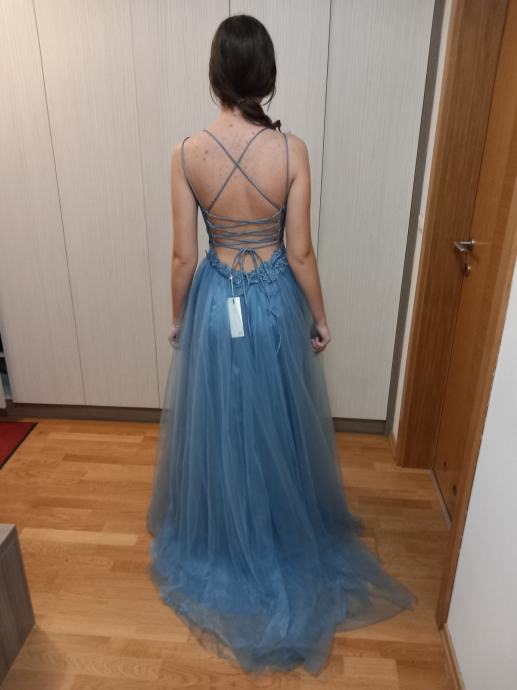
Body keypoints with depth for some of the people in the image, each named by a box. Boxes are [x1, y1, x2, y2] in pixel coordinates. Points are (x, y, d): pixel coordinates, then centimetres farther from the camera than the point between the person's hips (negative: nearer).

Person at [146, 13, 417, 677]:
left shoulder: (187, 153, -11)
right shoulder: (292, 150, -13)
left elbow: (183, 256, -7)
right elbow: (300, 252, -10)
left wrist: (178, 318, 8)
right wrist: (320, 318, 4)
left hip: (215, 303, 1)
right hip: (275, 302, 0)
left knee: (217, 426, 19)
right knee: (278, 426, 20)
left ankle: (216, 542, 42)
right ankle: (287, 540, 42)